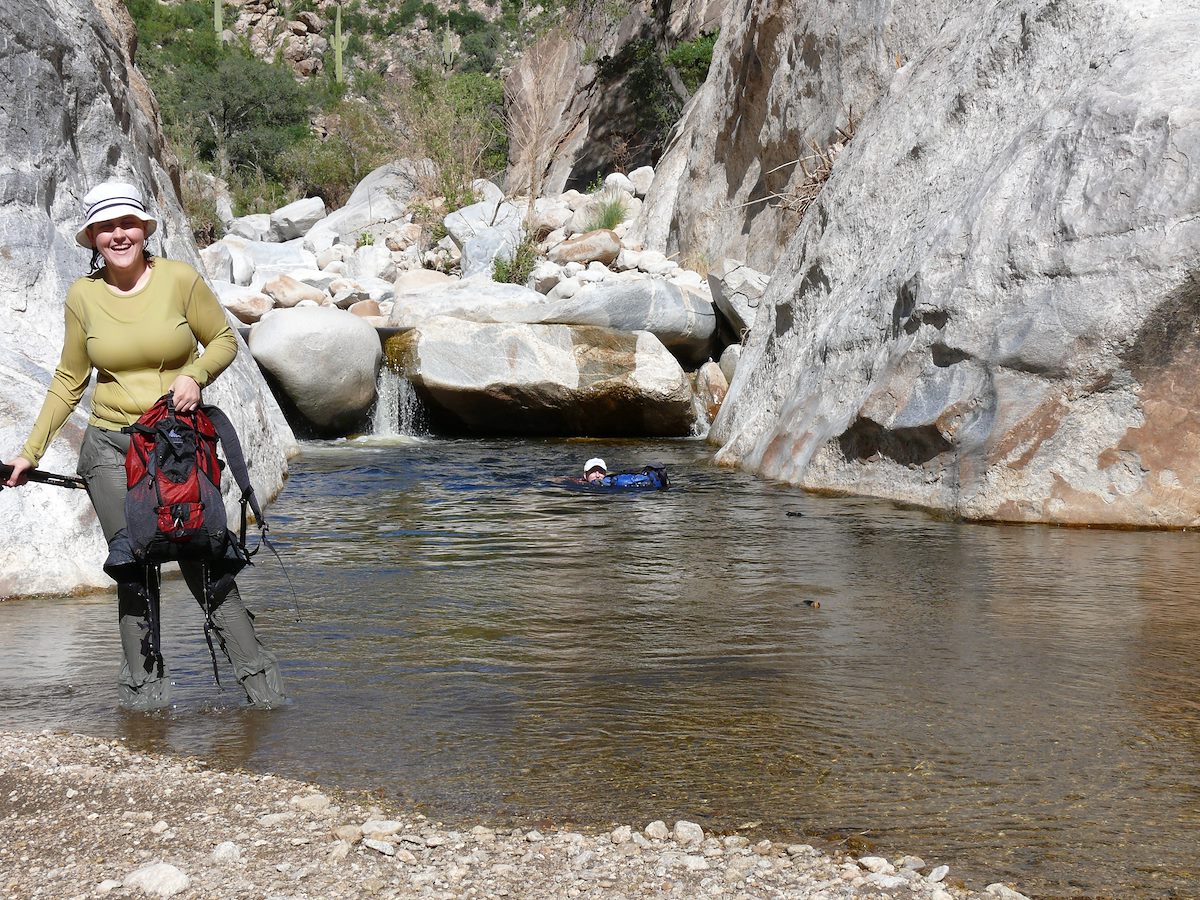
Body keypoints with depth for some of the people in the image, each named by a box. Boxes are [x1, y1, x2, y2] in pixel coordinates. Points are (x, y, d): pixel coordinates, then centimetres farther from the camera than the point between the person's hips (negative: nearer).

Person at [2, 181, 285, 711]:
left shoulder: (180, 279, -4)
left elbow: (224, 340, 7)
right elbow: (68, 383, 12)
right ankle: (144, 683, 7)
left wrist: (195, 375, -14)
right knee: (135, 568, -2)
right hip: (111, 447, 2)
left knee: (204, 563, -7)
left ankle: (258, 678, 1)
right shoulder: (83, 296, 3)